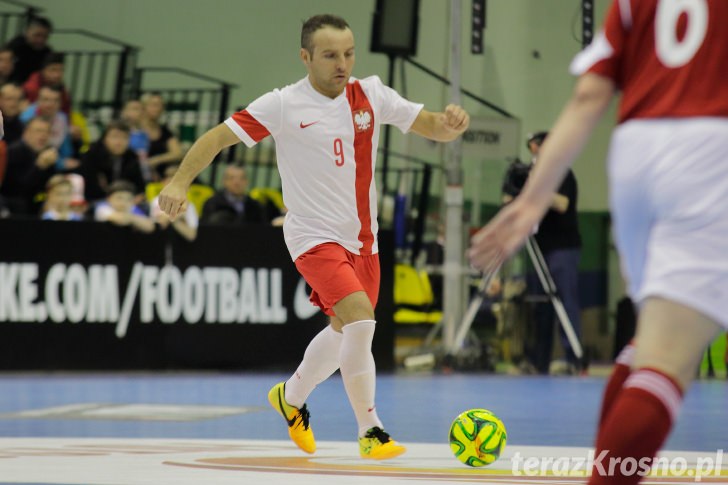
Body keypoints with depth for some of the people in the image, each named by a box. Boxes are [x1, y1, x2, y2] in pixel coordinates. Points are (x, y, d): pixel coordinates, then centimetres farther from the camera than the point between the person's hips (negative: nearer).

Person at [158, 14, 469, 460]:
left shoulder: (370, 95, -1)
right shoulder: (285, 105, -12)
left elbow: (431, 128, 0)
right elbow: (218, 137, -10)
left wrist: (450, 122, -23)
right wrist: (180, 182, -24)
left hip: (362, 237, 6)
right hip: (314, 235, -6)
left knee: (345, 331, 19)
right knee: (360, 319, -23)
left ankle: (292, 397, 46)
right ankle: (370, 431, -12)